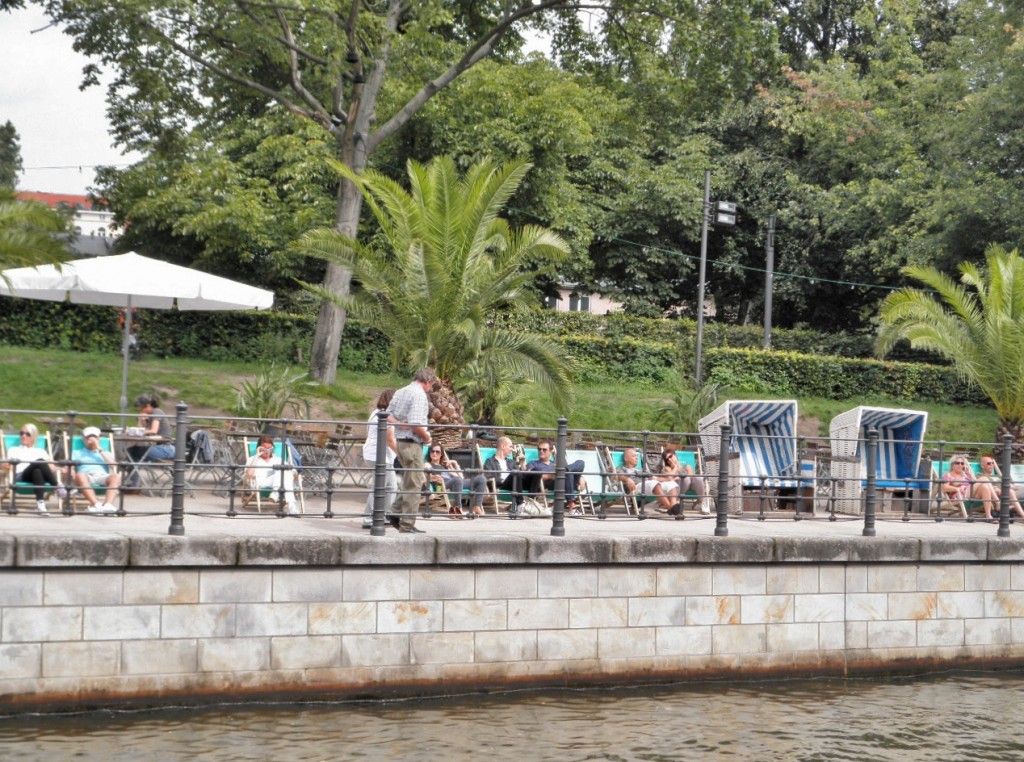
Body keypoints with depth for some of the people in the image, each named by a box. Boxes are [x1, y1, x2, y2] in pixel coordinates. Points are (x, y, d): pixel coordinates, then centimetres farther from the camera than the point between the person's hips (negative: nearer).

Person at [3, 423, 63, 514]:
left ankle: (40, 502, -57)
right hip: (21, 477, -2)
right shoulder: (14, 450, 32)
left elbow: (51, 466, 19)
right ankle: (57, 486, -43)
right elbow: (7, 466, 15)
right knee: (40, 462, -34)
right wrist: (7, 466, -9)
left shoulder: (40, 451, 33)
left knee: (37, 471, -40)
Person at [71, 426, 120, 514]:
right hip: (87, 478, -1)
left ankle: (108, 504, -53)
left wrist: (99, 449, 10)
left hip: (102, 476, 1)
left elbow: (113, 464, 11)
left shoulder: (105, 453, 33)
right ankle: (96, 504, -54)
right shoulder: (77, 453, 30)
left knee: (115, 476, -33)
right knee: (80, 475, -38)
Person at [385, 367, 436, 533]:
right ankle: (407, 524, 1)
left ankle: (395, 512, 16)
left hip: (400, 440, 9)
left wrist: (401, 424, 0)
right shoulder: (420, 395, -15)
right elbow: (416, 424, -23)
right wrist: (427, 437, -8)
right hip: (412, 443, -9)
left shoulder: (400, 392, 12)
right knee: (414, 485, -2)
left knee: (412, 482, 21)